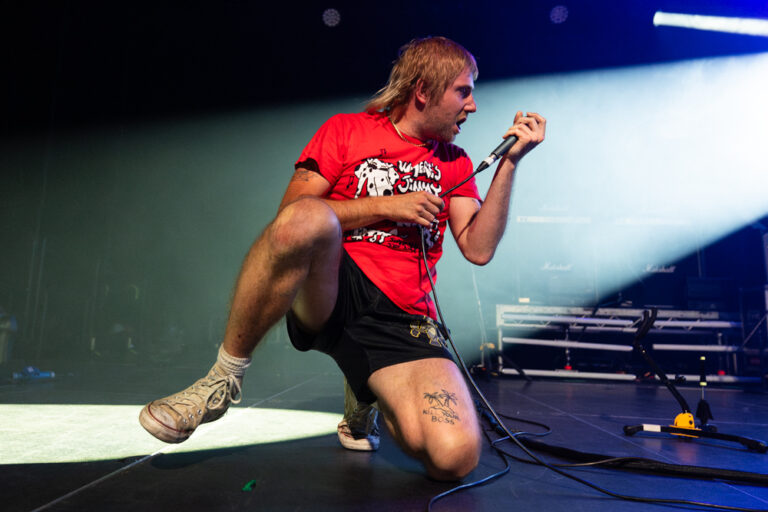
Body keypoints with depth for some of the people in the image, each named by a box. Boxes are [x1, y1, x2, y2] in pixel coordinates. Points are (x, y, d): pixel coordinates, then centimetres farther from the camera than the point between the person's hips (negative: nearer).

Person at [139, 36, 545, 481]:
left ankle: (366, 399, 14)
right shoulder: (347, 129, 10)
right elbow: (292, 211, -3)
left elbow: (478, 248, 6)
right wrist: (387, 206, -7)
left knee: (456, 458, -20)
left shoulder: (453, 163, 19)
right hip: (329, 291, -2)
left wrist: (510, 162, 3)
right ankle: (224, 379, -15)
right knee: (305, 219, -37)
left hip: (402, 319, 3)